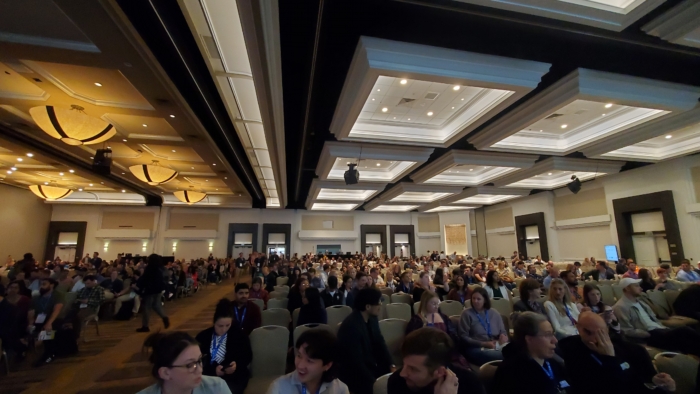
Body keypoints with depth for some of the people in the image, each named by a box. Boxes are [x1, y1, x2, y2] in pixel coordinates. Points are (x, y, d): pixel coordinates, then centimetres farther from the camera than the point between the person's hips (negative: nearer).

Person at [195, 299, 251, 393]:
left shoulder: (239, 335, 6)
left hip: (234, 377, -1)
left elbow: (248, 356, 9)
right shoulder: (203, 336, 7)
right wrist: (213, 370, -16)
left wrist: (237, 364, -12)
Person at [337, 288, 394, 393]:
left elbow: (380, 344, 5)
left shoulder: (372, 319, -1)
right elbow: (356, 362, -26)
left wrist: (391, 365, -5)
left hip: (373, 367, 7)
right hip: (355, 374, -7)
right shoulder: (350, 326, -28)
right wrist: (373, 381, -22)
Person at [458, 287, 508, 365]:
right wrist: (484, 344, -13)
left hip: (496, 348, 5)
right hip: (475, 349, -5)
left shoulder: (495, 314, 18)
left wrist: (503, 336, -4)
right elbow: (463, 337, -3)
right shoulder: (467, 314, 3)